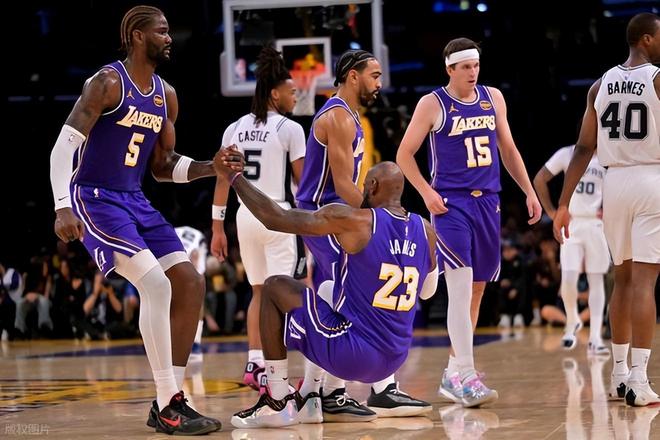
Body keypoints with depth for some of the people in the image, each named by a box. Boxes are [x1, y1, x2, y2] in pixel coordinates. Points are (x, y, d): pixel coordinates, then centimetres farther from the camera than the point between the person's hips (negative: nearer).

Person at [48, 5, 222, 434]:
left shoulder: (166, 95, 11)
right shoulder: (107, 83, -13)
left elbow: (163, 166, 19)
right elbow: (64, 146, -18)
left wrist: (210, 168, 1)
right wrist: (63, 207, -29)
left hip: (135, 201, 9)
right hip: (94, 198, -9)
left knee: (190, 283, 0)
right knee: (156, 284, -22)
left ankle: (169, 401, 6)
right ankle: (169, 405, -17)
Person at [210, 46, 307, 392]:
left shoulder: (234, 129, 8)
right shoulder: (289, 129, -8)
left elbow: (222, 180, 7)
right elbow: (303, 183, -7)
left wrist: (217, 228, 11)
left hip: (246, 215, 6)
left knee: (258, 292, 18)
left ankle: (254, 363, 16)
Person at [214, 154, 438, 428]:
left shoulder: (353, 220, -12)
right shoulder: (425, 231, 4)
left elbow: (275, 219, -11)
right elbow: (428, 291, 22)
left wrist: (231, 176, 1)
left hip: (349, 356, -7)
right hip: (392, 362, 7)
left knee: (275, 287, 10)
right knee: (329, 291, 33)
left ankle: (277, 403, 9)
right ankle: (308, 400, 31)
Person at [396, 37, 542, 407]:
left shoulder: (493, 98, 10)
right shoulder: (432, 104, -4)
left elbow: (508, 149, 19)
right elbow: (405, 154, 0)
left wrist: (530, 192, 13)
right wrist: (427, 192, -12)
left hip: (487, 202, 6)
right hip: (450, 204, -6)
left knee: (477, 289, 10)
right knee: (461, 288, -16)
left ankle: (454, 372, 21)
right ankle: (465, 376, -20)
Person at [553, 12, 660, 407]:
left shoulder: (601, 86, 8)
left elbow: (584, 149, 6)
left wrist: (564, 204, 6)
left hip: (615, 182, 5)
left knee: (623, 278, 17)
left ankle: (620, 374, 21)